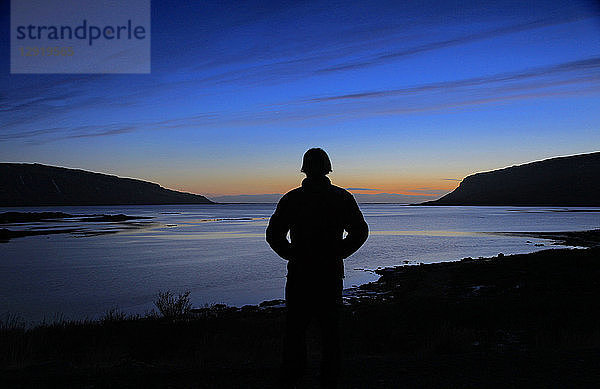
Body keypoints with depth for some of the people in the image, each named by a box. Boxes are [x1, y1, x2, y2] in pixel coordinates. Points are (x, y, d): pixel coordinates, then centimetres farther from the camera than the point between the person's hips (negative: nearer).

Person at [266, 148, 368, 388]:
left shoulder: (291, 198, -3)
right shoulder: (342, 198, 0)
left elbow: (273, 235, -4)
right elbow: (360, 232, 1)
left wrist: (292, 255, 6)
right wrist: (338, 253, 6)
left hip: (299, 273, -1)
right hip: (332, 274, 1)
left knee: (295, 331, 10)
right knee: (330, 331, 11)